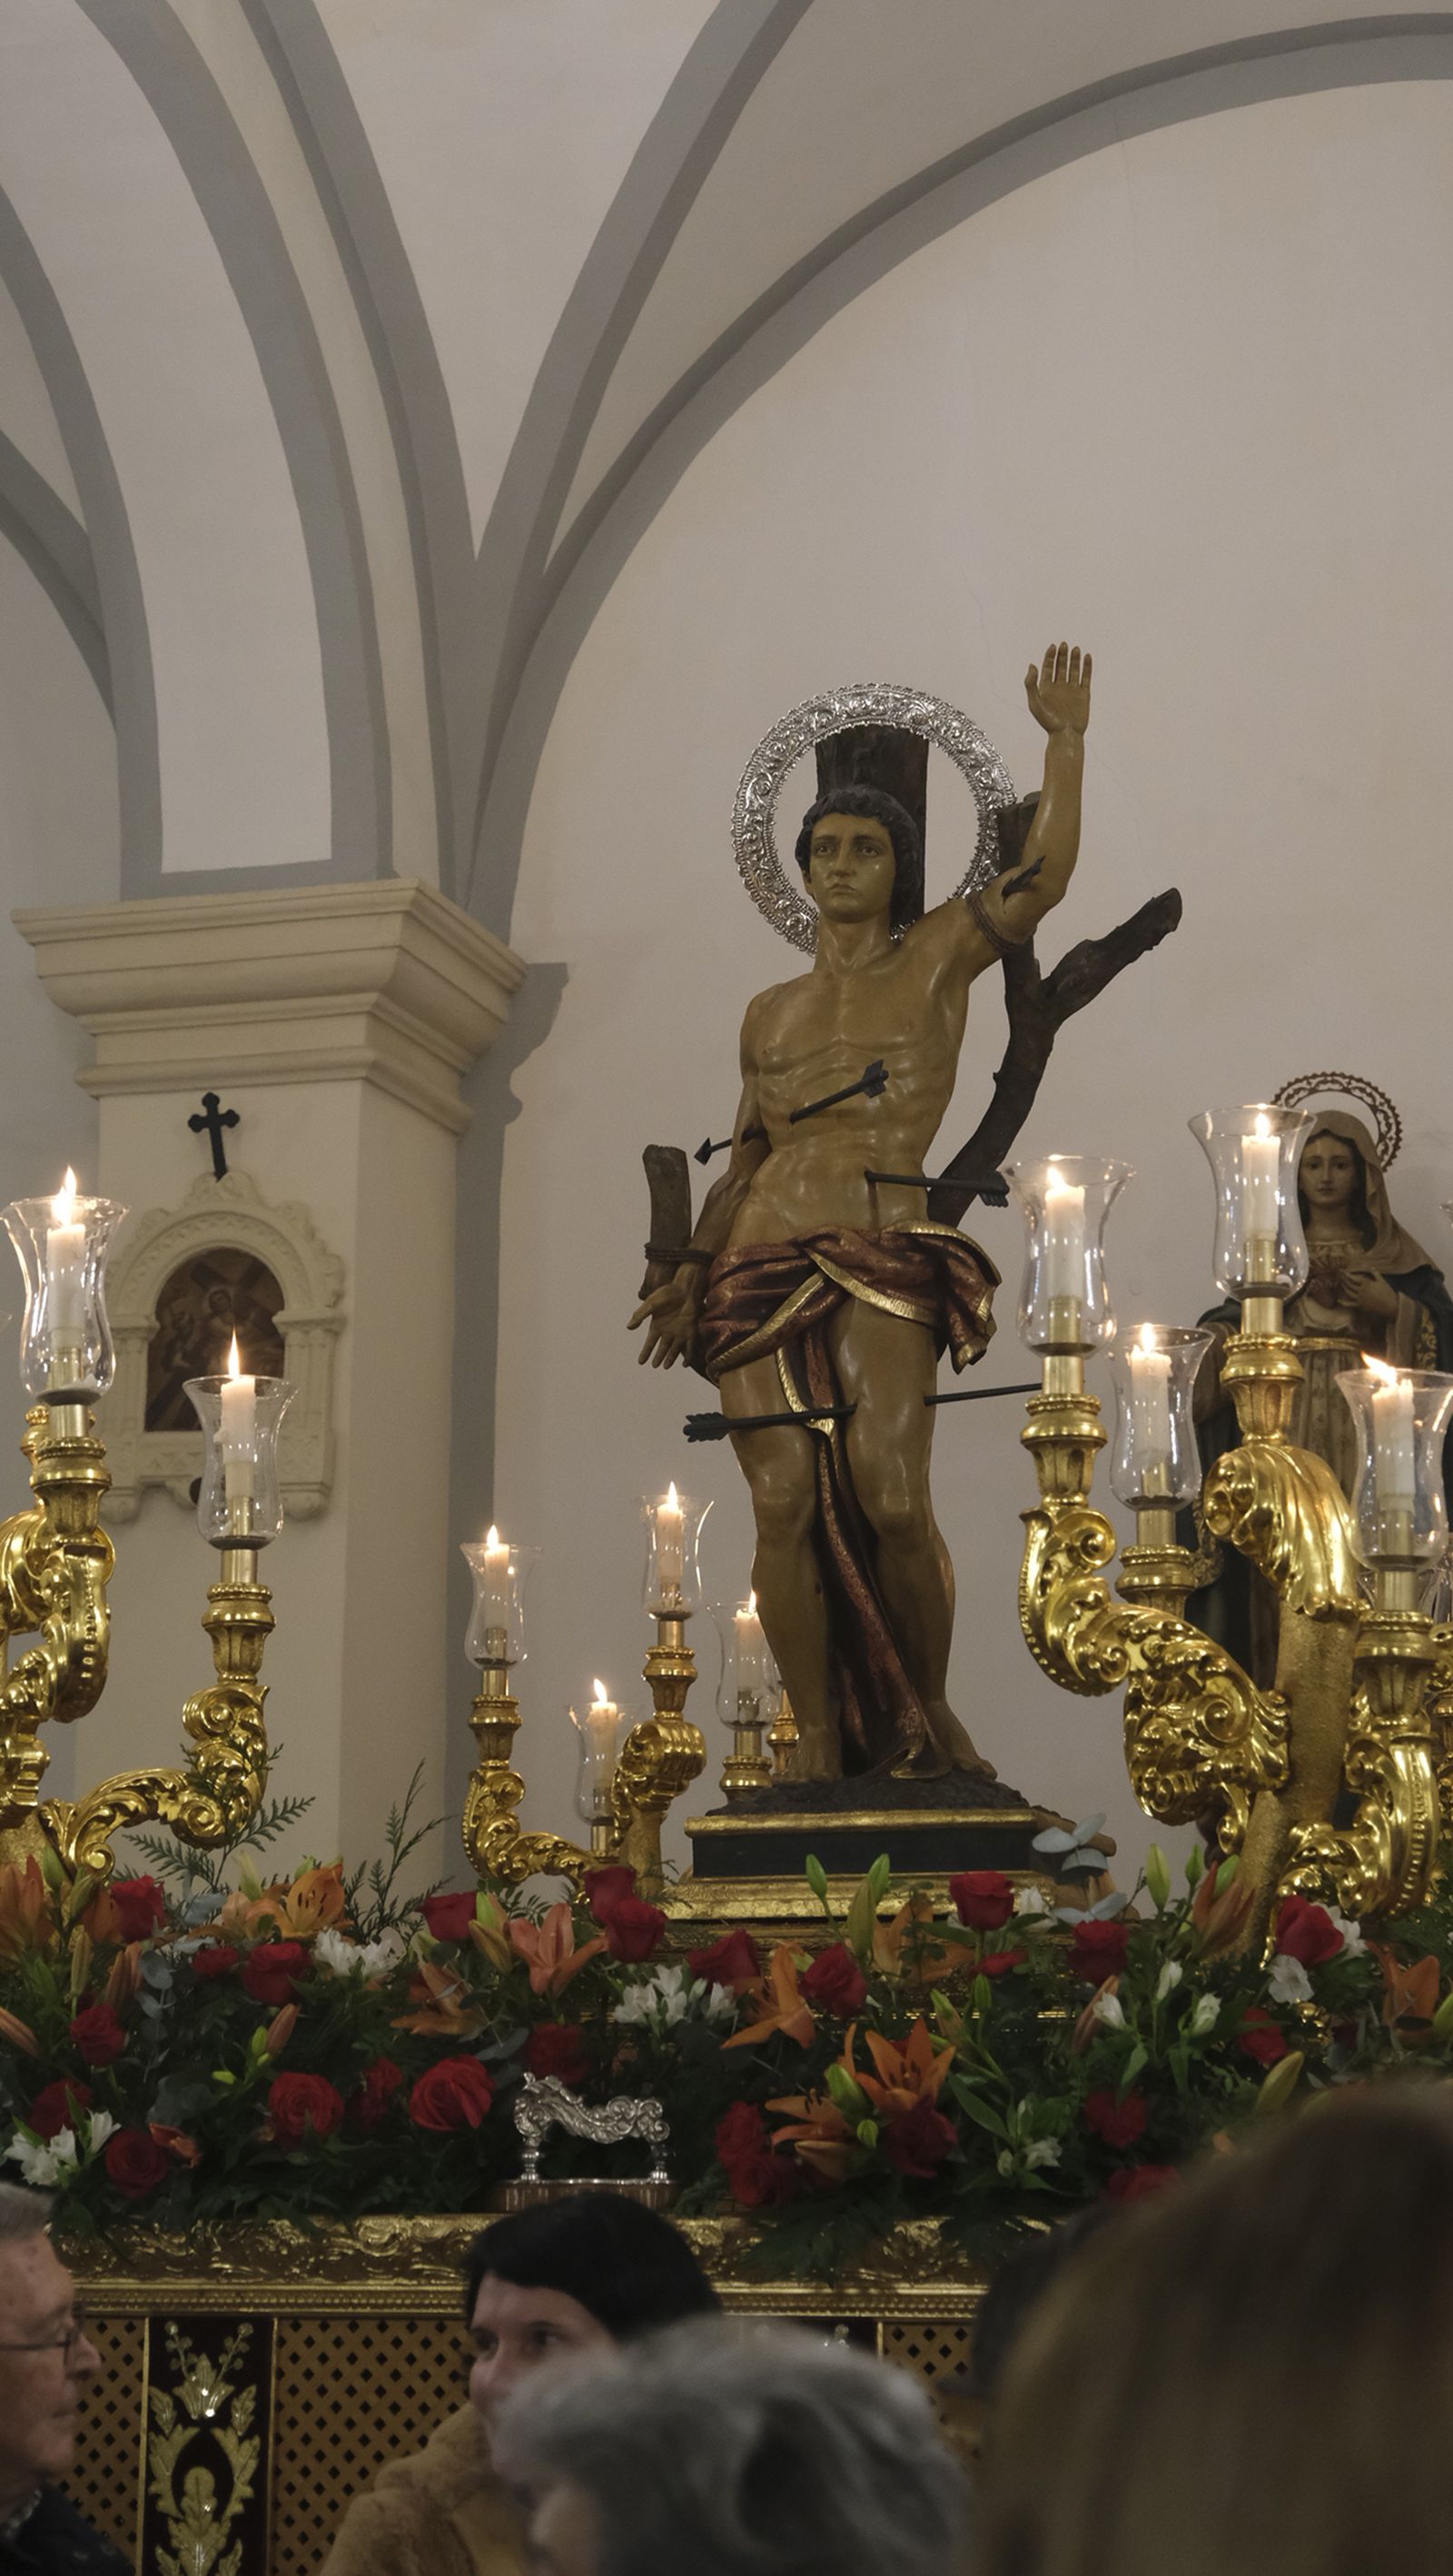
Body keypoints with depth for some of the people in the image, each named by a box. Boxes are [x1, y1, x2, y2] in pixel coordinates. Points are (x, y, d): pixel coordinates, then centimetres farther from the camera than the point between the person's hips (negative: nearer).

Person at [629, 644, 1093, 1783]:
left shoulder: (937, 958, 9)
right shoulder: (770, 1012, 19)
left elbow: (1042, 877, -6)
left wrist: (1065, 741, -8)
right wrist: (690, 1277, 10)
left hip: (883, 1263, -3)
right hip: (764, 1263, 4)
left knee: (892, 1499, -19)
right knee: (787, 1502, -10)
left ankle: (928, 1710, 1)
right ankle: (819, 1743, -3)